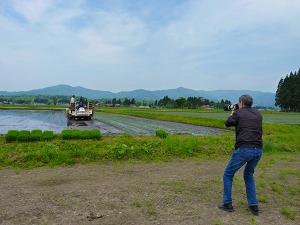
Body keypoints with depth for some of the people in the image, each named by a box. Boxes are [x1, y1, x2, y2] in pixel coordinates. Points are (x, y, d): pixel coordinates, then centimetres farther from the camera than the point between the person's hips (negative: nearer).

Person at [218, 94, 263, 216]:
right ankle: (254, 206, 22)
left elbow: (226, 125, 15)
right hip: (258, 150, 6)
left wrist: (232, 114, 33)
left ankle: (227, 204, 15)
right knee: (249, 175, 26)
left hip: (244, 149, -5)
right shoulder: (258, 114, 16)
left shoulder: (238, 113, 2)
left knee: (228, 174, 12)